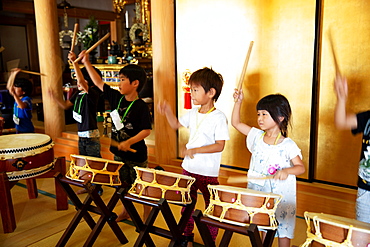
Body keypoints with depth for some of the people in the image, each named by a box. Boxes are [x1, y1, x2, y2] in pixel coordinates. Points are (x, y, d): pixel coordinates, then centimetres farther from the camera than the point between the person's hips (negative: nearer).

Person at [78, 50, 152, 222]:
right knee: (124, 185, 23)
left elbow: (147, 130, -20)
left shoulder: (141, 106, -19)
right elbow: (99, 82, 6)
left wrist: (129, 142, -29)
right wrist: (86, 63, 4)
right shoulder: (116, 98, 0)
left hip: (136, 155, -7)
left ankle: (147, 218, 25)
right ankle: (125, 211, 43)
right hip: (119, 153, 7)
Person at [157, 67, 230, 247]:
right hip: (188, 168, 7)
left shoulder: (218, 117, -16)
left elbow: (220, 145, -19)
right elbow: (176, 125, 19)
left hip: (208, 173, -6)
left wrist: (195, 150, -24)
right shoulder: (193, 113, 4)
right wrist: (167, 112, 2)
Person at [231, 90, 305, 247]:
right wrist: (238, 102, -3)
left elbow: (301, 167, -12)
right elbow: (236, 123, 5)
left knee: (283, 229, 8)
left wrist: (286, 171, -31)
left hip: (281, 195, -4)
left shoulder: (287, 145, -13)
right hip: (259, 192, 4)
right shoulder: (256, 136, 1)